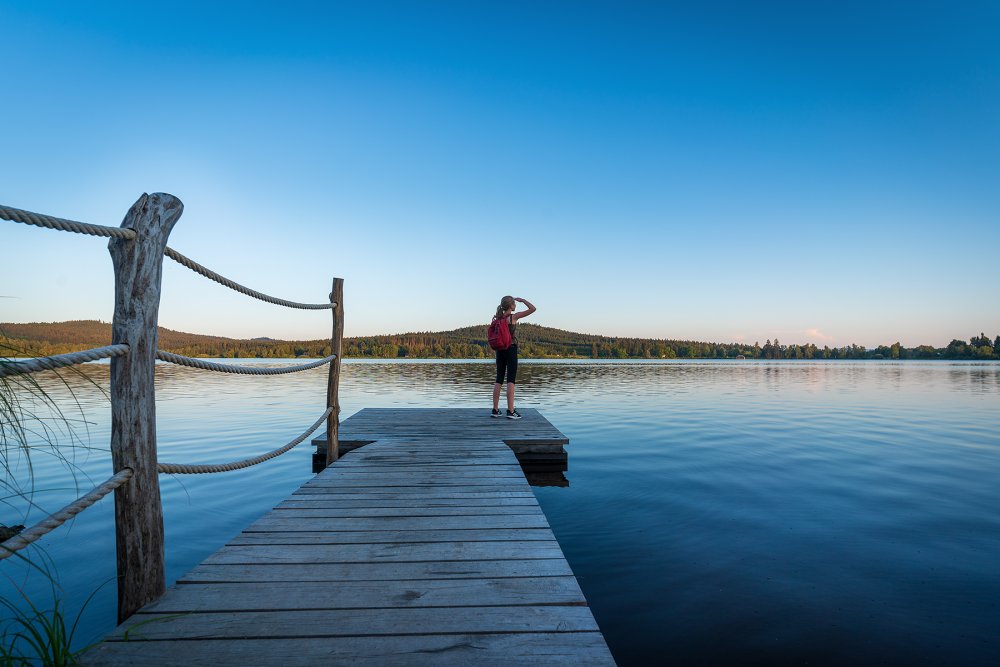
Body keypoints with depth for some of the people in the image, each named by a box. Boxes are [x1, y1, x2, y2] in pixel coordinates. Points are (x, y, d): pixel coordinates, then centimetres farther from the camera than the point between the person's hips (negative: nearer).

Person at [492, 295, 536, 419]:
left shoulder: (498, 318, 7)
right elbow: (532, 309, -7)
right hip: (511, 349, -6)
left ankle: (495, 409, 12)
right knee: (511, 380, -4)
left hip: (500, 350, 6)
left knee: (499, 379, 9)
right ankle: (510, 411, -5)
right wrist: (522, 300, 5)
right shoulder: (514, 317, -8)